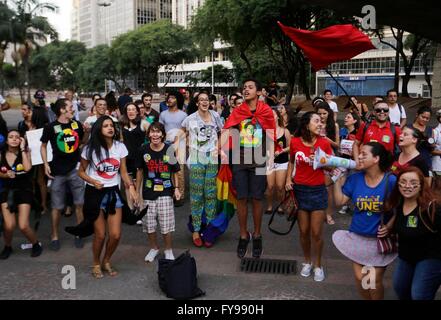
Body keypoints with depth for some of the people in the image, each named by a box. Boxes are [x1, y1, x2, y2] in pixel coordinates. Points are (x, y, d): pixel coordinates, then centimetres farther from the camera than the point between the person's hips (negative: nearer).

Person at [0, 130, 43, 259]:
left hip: (24, 190, -1)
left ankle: (36, 244, 18)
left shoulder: (25, 152, -3)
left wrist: (22, 148, -15)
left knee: (23, 226, -11)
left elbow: (27, 168, -21)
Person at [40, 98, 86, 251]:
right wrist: (46, 164, -4)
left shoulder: (77, 124, 2)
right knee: (57, 206, 7)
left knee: (80, 203, 6)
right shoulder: (50, 127, -6)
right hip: (58, 171, -2)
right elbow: (43, 145, 6)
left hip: (76, 169, 2)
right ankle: (54, 236, 23)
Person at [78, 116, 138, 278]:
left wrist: (131, 187, -14)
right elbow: (81, 171, 1)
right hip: (95, 193, -2)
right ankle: (96, 264, 31)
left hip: (113, 192, 3)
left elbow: (123, 172, 2)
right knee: (100, 235, 3)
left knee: (116, 234, 0)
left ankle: (107, 261, 29)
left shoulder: (120, 147, -1)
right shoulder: (90, 148, -8)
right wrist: (93, 181, -18)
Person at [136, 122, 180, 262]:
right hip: (148, 193, 2)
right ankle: (154, 248, 34)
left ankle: (168, 250, 24)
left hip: (165, 193, -2)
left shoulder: (169, 150, -6)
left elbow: (174, 172, 2)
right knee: (149, 223, 11)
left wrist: (176, 188, -6)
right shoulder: (144, 150, -3)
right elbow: (140, 171, 8)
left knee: (166, 223, 2)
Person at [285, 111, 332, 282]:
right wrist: (288, 179, 2)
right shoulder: (295, 142, -4)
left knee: (316, 232, 1)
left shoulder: (324, 142, -7)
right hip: (299, 189, 1)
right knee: (303, 231, 9)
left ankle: (318, 265, 22)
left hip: (318, 190, -1)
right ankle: (307, 262, 30)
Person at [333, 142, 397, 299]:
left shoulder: (391, 181, -13)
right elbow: (340, 201, -2)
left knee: (374, 281, 3)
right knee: (359, 278, 9)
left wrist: (389, 226, -19)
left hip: (380, 239, -3)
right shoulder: (355, 178, -3)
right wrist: (337, 179, -8)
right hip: (357, 237, 3)